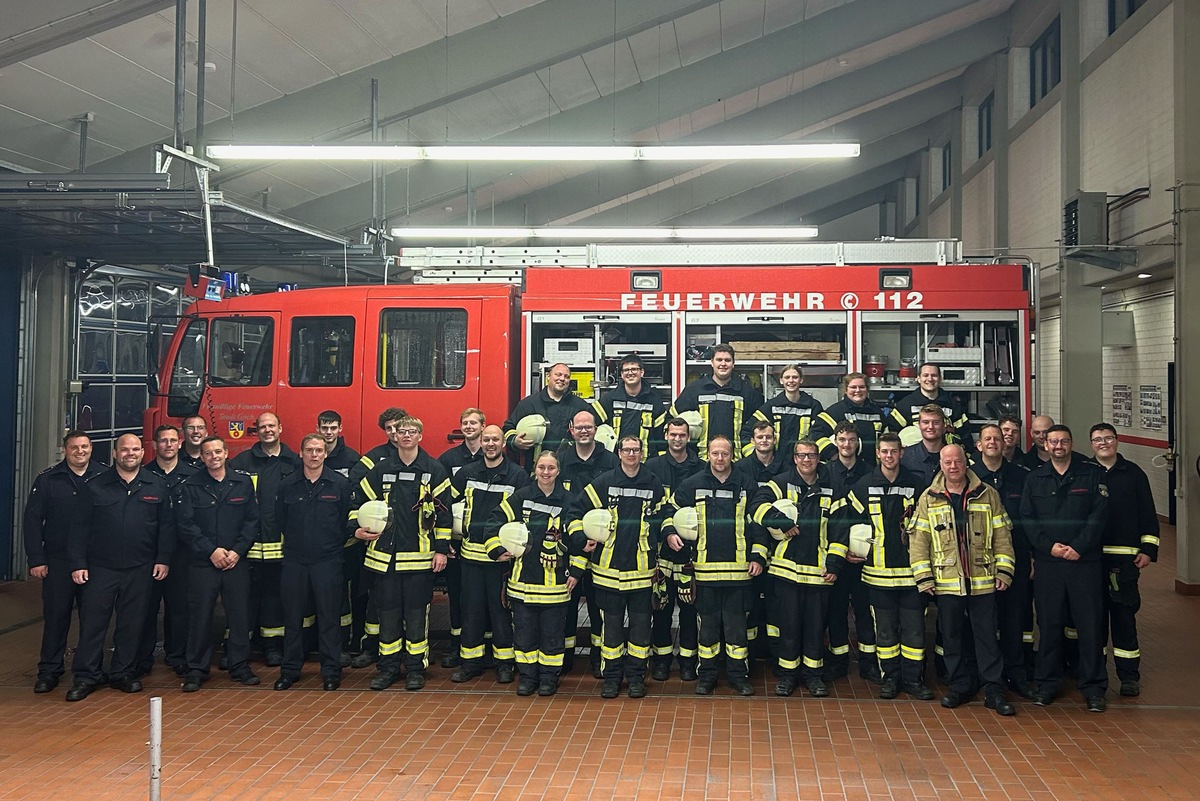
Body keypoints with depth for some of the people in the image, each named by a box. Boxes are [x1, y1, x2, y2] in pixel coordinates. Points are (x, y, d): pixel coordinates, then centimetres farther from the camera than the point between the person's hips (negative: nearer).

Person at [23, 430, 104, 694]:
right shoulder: (47, 480, 2)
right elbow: (32, 520, 1)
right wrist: (36, 559, -5)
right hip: (58, 561, 0)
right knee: (56, 616, 3)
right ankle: (49, 671, 13)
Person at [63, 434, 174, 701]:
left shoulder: (157, 486, 5)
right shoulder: (95, 487, 3)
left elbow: (167, 526, 7)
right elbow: (80, 527, 2)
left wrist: (163, 559, 0)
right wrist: (77, 563, -4)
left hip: (140, 569, 1)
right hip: (101, 568, -1)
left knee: (132, 624, 7)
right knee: (92, 623, 1)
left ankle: (123, 674, 20)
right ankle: (85, 677, 11)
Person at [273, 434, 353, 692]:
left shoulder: (340, 484, -1)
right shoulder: (287, 485, 4)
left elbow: (348, 520, 5)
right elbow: (280, 520, 12)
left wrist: (336, 545, 4)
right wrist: (295, 543, 10)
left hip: (328, 561, -2)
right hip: (294, 560, 2)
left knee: (329, 617, 2)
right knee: (292, 617, 8)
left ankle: (331, 671, 11)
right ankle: (290, 669, 19)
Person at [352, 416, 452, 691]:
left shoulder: (434, 470, 1)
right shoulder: (381, 469, 8)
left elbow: (443, 511, -1)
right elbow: (360, 500, 16)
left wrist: (441, 549, -4)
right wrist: (357, 528, 1)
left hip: (420, 555, -2)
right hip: (385, 554, 3)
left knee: (416, 613, 3)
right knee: (387, 611, 7)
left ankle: (416, 667, 14)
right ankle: (388, 666, 18)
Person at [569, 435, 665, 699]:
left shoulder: (654, 485, 4)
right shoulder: (603, 484, 0)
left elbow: (661, 523, 13)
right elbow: (578, 514, 2)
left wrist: (659, 563, 12)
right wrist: (582, 539, -8)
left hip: (642, 568, 1)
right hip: (608, 567, -1)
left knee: (640, 623, 6)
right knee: (611, 623, 7)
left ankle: (636, 675, 19)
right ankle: (612, 676, 18)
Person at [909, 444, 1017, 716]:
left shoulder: (987, 495, 4)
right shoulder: (929, 498, 3)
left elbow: (1002, 535, 5)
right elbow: (918, 540, 1)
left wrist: (1004, 571, -1)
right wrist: (924, 577, -5)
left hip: (982, 580, 0)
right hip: (946, 581, 1)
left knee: (987, 635, 3)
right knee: (952, 636, 9)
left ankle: (994, 690, 11)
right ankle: (959, 687, 21)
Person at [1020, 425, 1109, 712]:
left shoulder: (1093, 474, 3)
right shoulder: (1034, 479, 9)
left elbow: (1098, 515, -4)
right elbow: (1027, 518, 4)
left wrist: (1079, 547, -13)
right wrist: (1049, 546, -9)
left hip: (1085, 560, -1)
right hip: (1047, 562, 2)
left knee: (1090, 623, 0)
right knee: (1049, 624, 6)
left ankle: (1094, 687, 10)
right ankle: (1047, 682, 17)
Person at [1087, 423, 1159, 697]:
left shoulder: (1133, 473, 6)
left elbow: (1147, 514, 6)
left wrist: (1148, 549, -1)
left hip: (1124, 557, -1)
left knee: (1124, 614, -3)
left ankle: (1129, 675, 4)